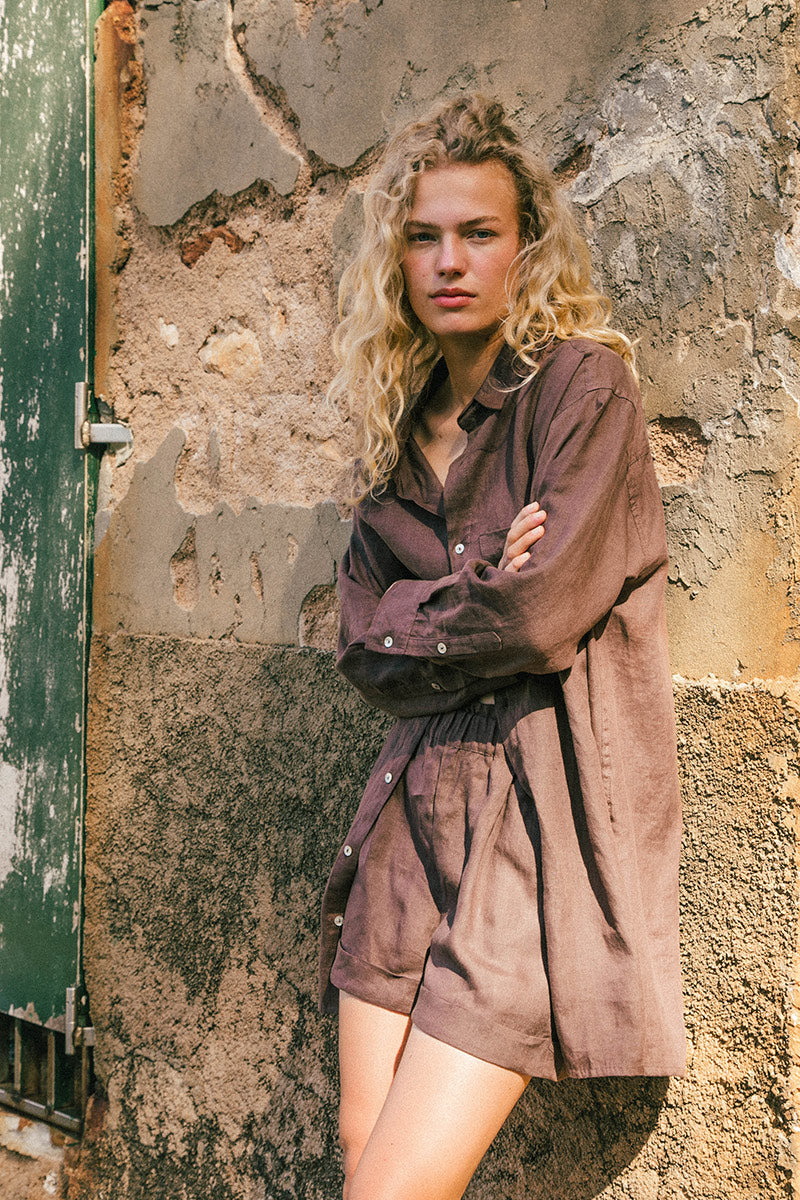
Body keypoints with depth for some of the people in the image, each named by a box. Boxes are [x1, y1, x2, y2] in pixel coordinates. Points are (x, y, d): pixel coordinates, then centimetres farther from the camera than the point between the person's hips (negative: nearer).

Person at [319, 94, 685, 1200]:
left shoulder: (582, 384, -6)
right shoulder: (403, 429, 13)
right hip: (420, 810, 6)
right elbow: (363, 645, 7)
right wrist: (477, 596, -9)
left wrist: (419, 619, 0)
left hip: (546, 815, -6)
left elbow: (542, 615, -16)